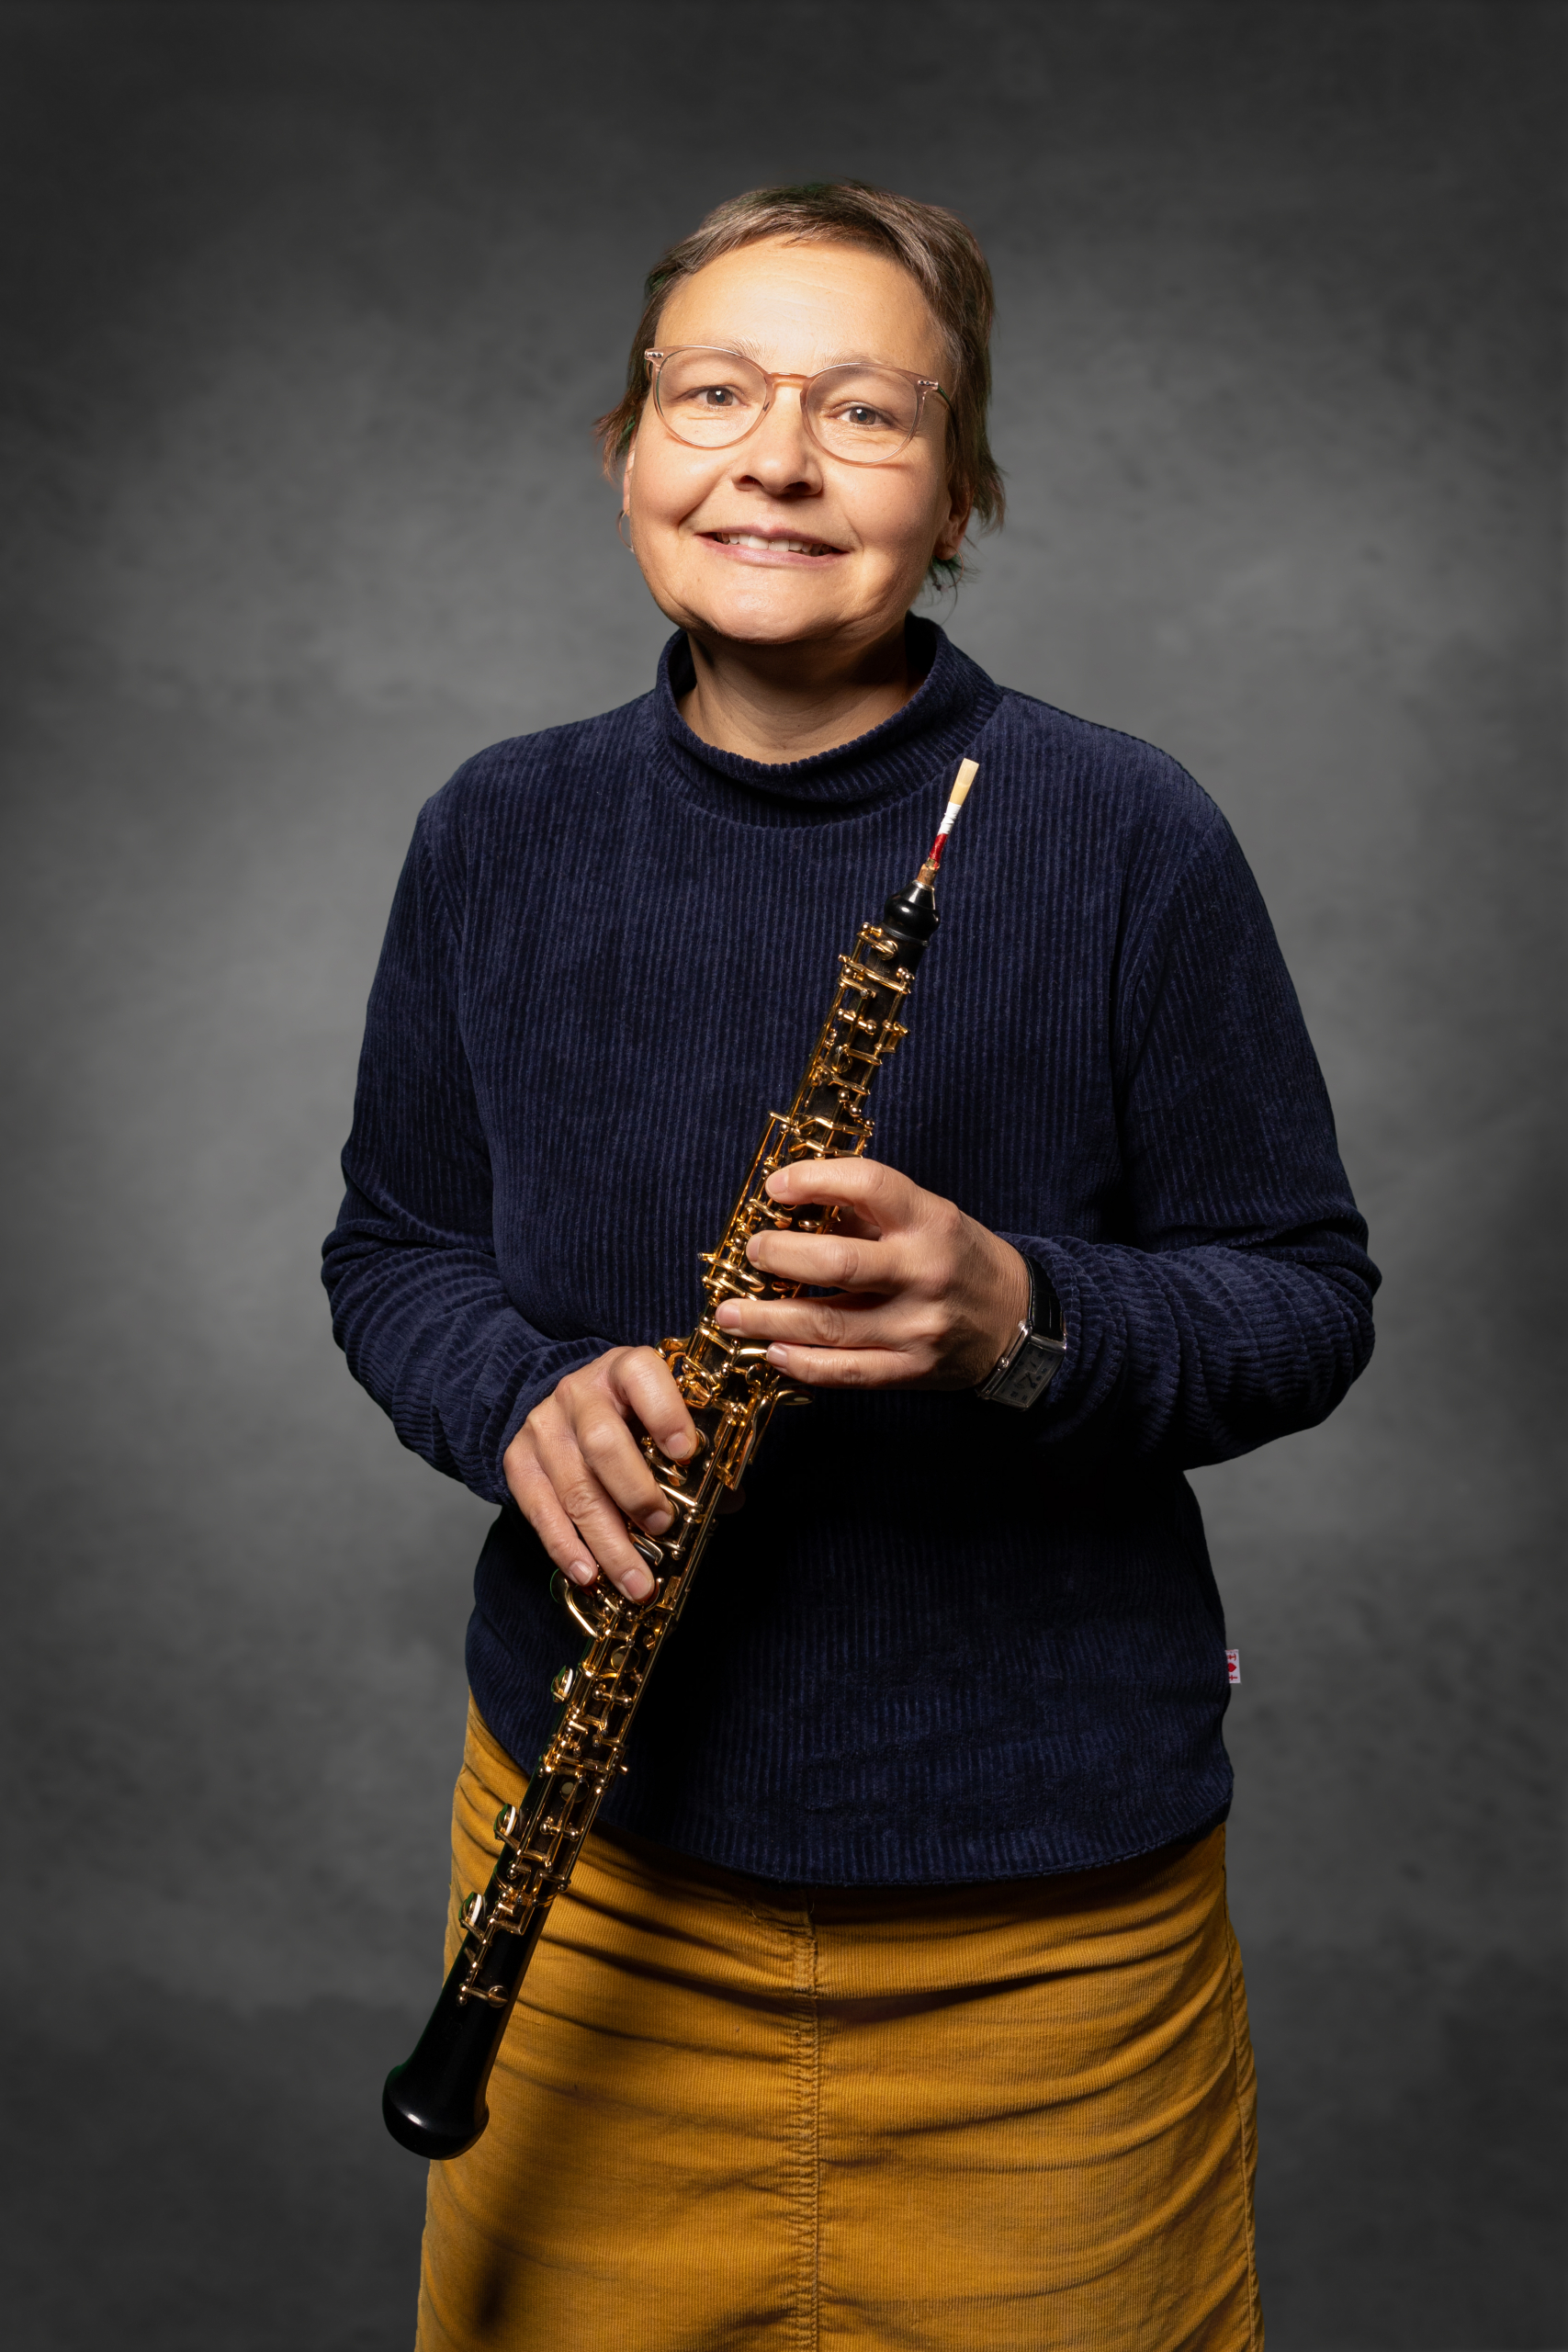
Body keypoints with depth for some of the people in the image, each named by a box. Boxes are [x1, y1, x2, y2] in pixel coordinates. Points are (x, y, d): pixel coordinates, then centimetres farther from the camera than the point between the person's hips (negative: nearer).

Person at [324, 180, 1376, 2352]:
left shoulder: (1124, 839, -10)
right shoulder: (500, 838, 0)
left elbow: (1307, 1298, -5)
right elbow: (392, 1249, 8)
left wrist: (1025, 1317, -25)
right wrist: (523, 1394, -15)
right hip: (605, 1848, 3)